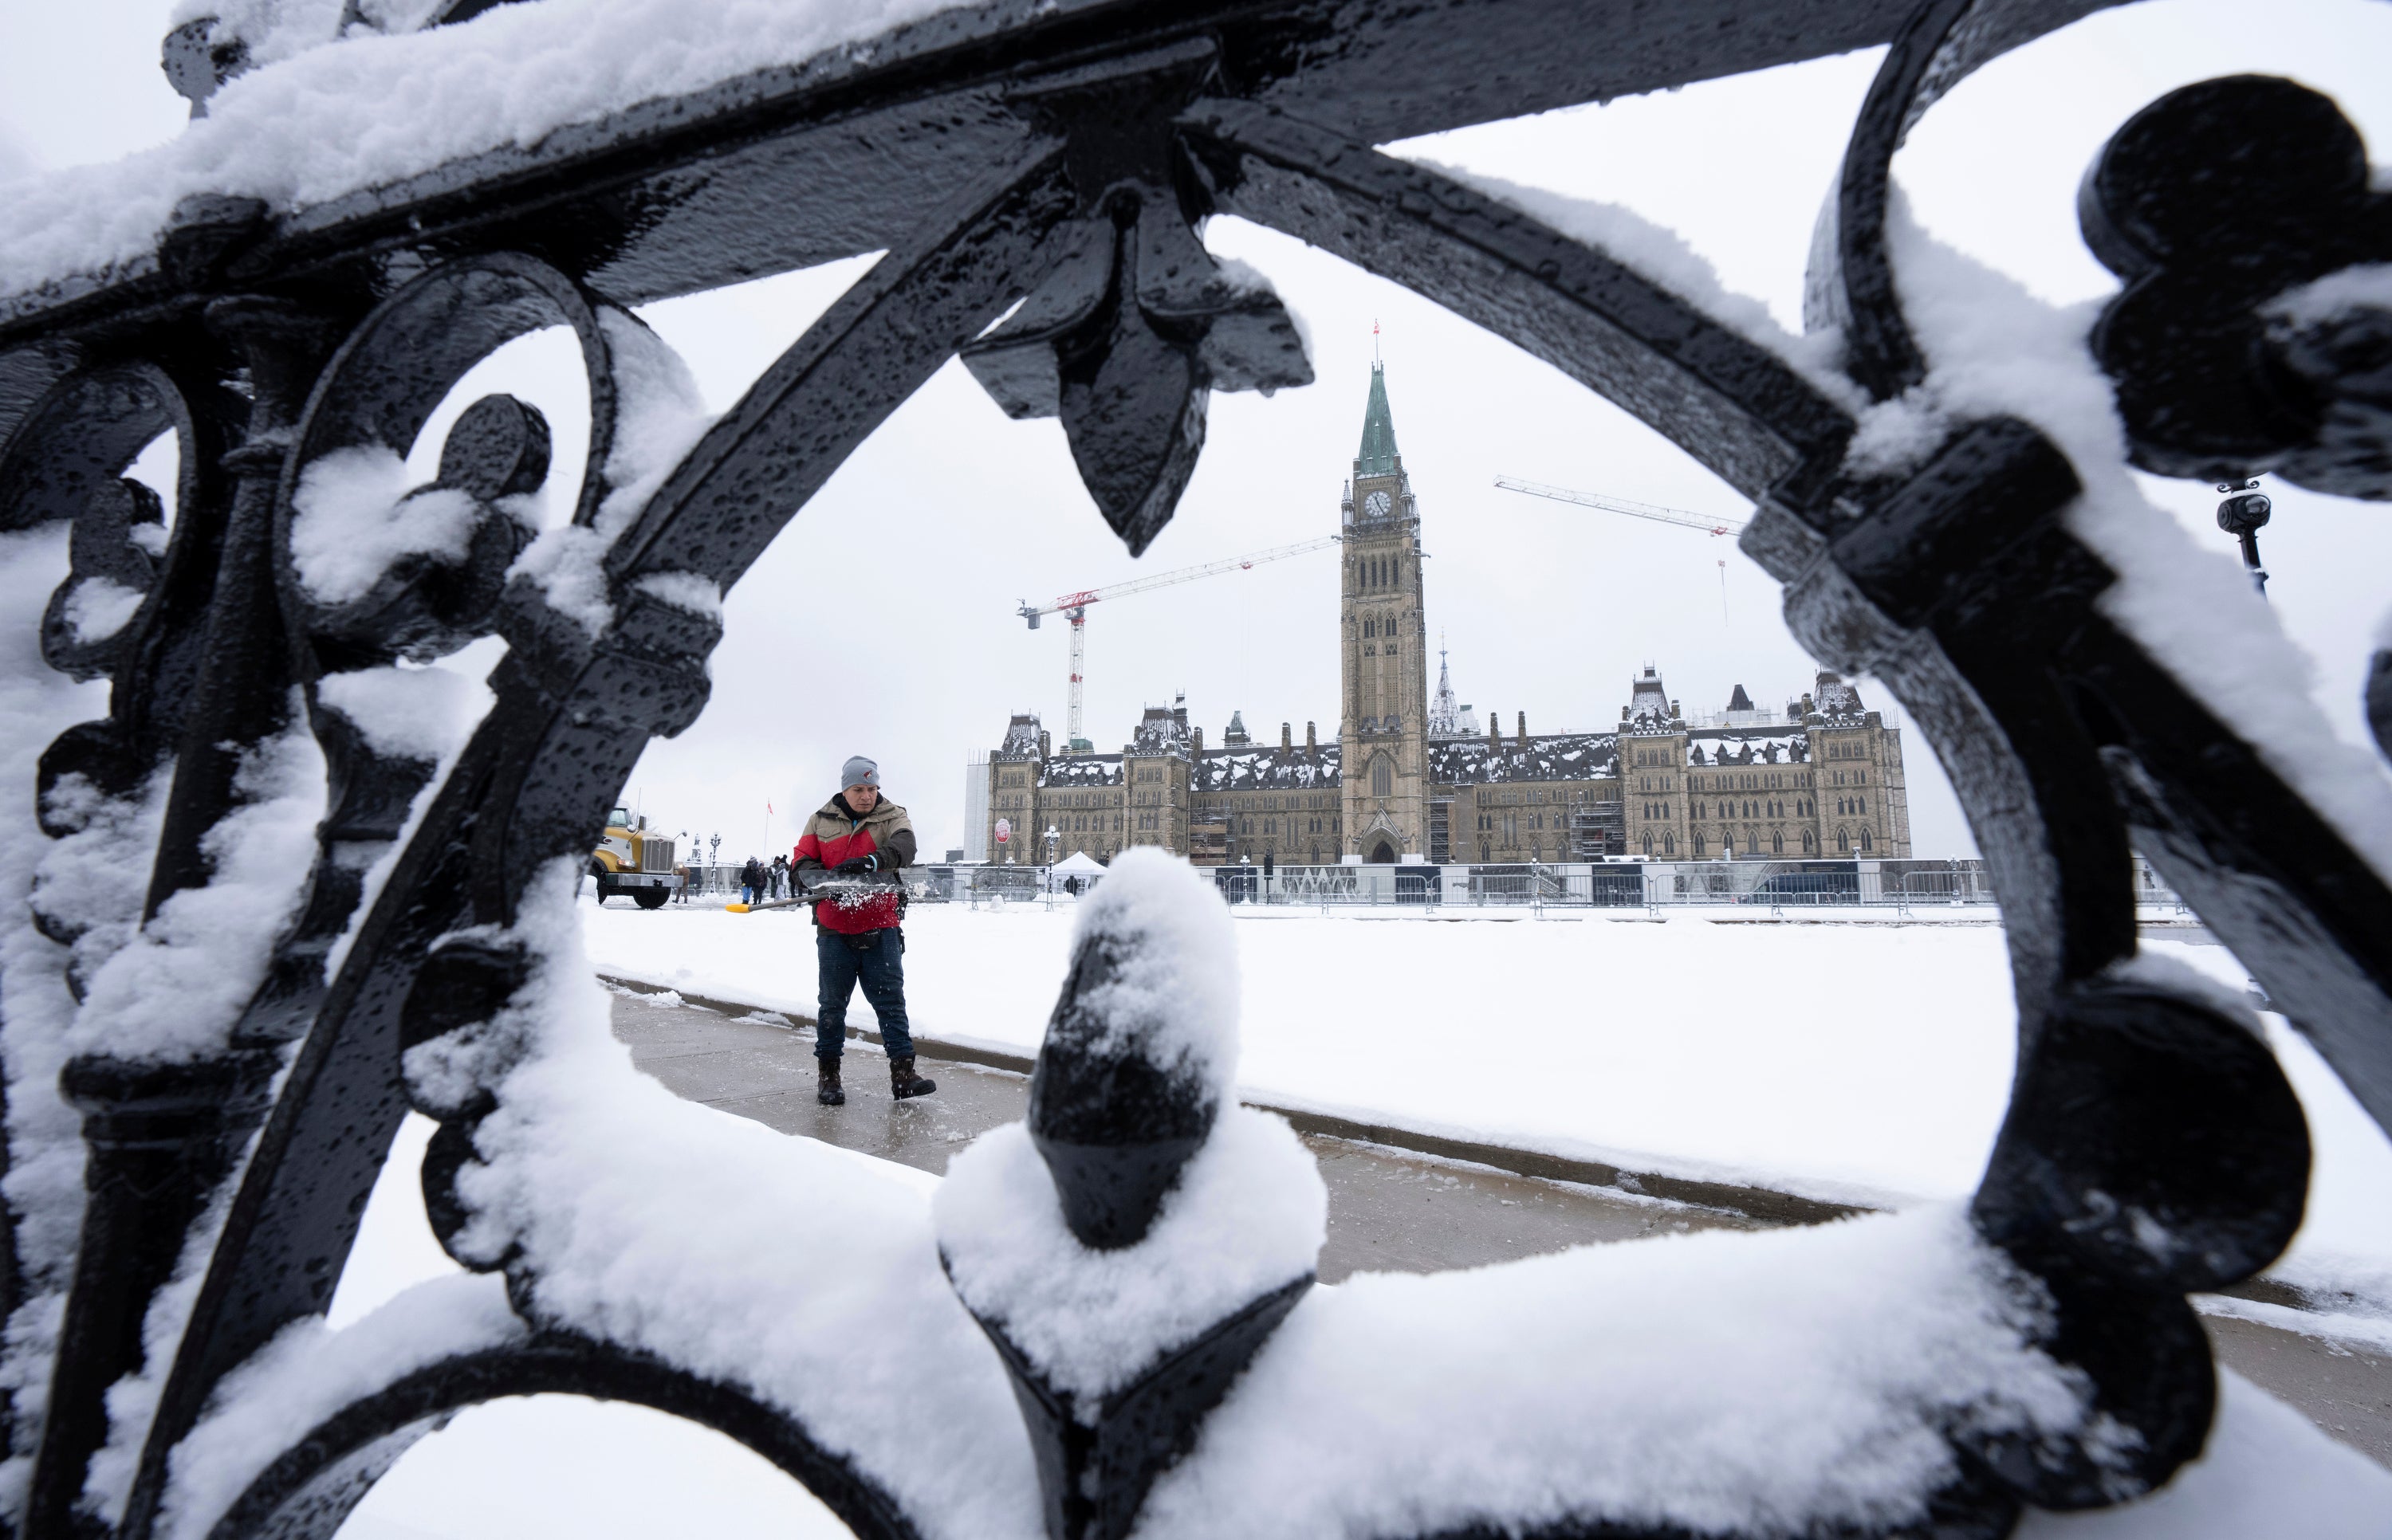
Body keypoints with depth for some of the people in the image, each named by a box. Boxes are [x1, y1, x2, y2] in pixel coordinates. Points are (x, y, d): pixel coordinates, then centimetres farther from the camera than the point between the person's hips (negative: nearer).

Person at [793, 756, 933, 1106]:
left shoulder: (892, 817, 1)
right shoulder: (821, 821, 6)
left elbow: (904, 847, -19)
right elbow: (801, 864, 1)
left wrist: (869, 861, -38)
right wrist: (824, 880, -21)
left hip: (881, 929, -1)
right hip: (834, 930, 1)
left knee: (891, 1000, 1)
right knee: (832, 1004, 10)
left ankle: (902, 1072, 4)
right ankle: (828, 1075, 22)